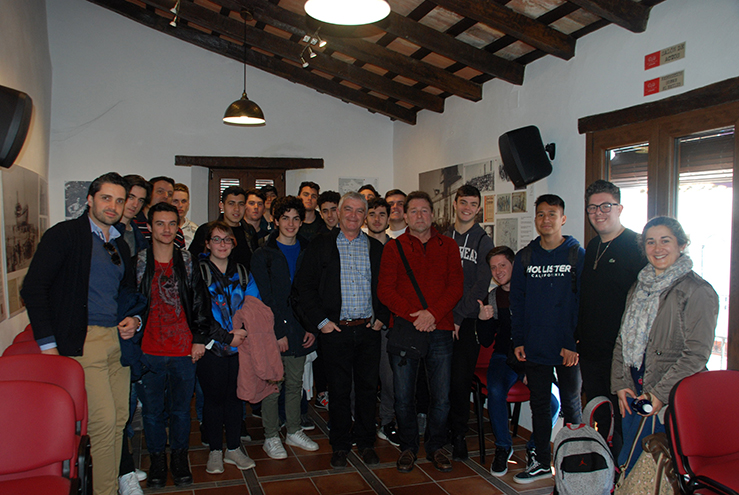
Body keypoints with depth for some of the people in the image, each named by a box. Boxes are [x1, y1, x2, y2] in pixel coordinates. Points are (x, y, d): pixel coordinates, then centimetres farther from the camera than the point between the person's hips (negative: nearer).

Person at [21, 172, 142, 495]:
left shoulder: (121, 245, 18)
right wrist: (47, 344, -14)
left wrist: (134, 319, 8)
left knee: (119, 419, 9)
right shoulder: (65, 234, -3)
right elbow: (33, 289, -9)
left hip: (118, 339, 7)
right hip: (83, 341, -7)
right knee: (104, 421, -7)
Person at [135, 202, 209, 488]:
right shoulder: (138, 263, -1)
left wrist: (200, 338, 4)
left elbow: (198, 303, 7)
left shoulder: (188, 263, 3)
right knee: (152, 409, 10)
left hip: (184, 350, 1)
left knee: (181, 408, 12)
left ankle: (180, 458, 28)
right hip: (150, 351, -1)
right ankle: (157, 460, 27)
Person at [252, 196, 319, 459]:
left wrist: (312, 327, 0)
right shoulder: (263, 255, -3)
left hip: (300, 331, 4)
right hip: (273, 331, -3)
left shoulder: (307, 252, 8)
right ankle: (271, 437, 17)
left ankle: (294, 431, 28)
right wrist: (278, 333, -11)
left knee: (295, 385, 14)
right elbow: (264, 298, -7)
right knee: (272, 386, 3)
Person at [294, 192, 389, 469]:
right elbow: (305, 287, -2)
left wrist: (382, 317, 2)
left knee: (368, 387, 9)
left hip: (368, 330, 2)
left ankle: (365, 441, 26)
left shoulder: (376, 248, 9)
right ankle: (340, 446, 22)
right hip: (335, 331, -2)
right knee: (339, 390, 6)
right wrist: (320, 321, -8)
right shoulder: (321, 246, 1)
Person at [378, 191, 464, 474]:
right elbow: (385, 290, -2)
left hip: (440, 331, 1)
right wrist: (413, 314, -14)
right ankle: (408, 448, 25)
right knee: (403, 395, 6)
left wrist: (433, 313, -14)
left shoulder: (448, 247, 9)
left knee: (441, 396, 7)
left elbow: (456, 286, 1)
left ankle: (435, 447, 26)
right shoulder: (393, 248, 5)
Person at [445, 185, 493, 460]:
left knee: (461, 380, -2)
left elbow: (481, 286, -6)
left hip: (467, 321, -2)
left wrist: (458, 316, -11)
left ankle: (459, 435, 13)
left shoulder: (483, 242, 1)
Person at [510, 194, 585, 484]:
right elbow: (517, 302, 7)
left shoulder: (578, 255, -4)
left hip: (568, 350, -2)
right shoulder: (525, 257, 5)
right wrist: (518, 340, 1)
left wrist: (575, 344, -12)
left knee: (571, 405, 12)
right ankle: (541, 462, 25)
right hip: (535, 348, 3)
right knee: (539, 404, 12)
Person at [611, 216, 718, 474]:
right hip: (633, 393, 6)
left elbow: (696, 353, -15)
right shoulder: (639, 287, 12)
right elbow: (623, 339, 14)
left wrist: (661, 392, -18)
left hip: (671, 400, -6)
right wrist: (619, 384, 3)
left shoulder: (698, 291, -10)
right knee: (627, 467, 13)